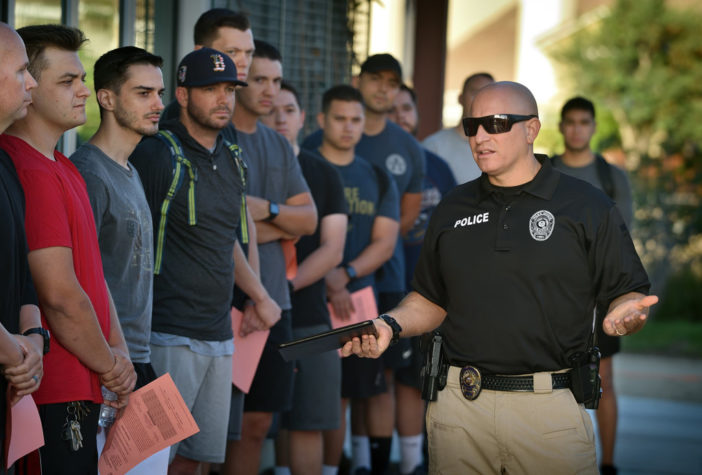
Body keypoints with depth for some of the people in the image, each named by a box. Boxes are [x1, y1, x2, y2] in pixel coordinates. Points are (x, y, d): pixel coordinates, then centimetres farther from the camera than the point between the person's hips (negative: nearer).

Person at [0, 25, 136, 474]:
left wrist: (118, 352, 5)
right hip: (56, 396, -10)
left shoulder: (63, 170, 16)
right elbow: (60, 296, -20)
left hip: (80, 387, 10)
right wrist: (111, 367, -7)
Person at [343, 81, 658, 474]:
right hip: (459, 406, 4)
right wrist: (391, 325, 2)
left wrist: (626, 314, -21)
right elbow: (432, 301, 20)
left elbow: (628, 293, 1)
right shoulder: (453, 209, 14)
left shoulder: (589, 206, 1)